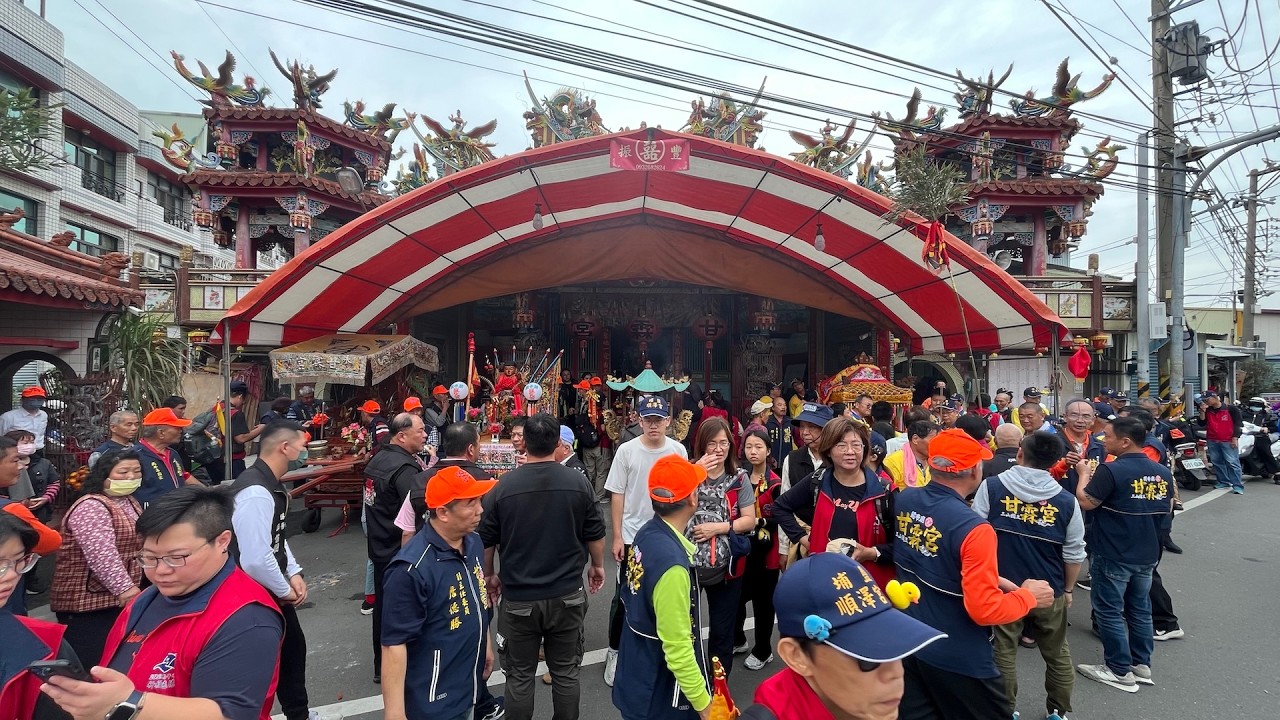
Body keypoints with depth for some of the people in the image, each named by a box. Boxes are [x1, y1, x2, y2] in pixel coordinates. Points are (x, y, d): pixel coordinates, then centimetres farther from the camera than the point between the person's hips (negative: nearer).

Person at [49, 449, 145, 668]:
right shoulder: (91, 506, -18)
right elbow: (101, 554, -27)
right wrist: (125, 588, -28)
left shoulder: (128, 501, 12)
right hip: (88, 601, -9)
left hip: (119, 598, 9)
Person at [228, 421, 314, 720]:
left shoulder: (271, 483, 2)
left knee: (293, 647, 24)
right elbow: (255, 560, -34)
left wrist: (294, 573, 5)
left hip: (271, 590, 10)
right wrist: (285, 590, -17)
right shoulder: (256, 493, -31)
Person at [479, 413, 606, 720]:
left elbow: (486, 539, 0)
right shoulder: (578, 482, -9)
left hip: (518, 597, 0)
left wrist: (489, 574, 17)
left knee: (520, 675, 15)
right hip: (567, 594, 1)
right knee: (565, 672, 16)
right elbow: (595, 534, 0)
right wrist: (597, 566, 17)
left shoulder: (504, 485, -10)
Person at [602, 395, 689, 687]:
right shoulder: (627, 450, -8)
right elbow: (617, 496, -3)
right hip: (633, 536, -1)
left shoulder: (678, 450, -4)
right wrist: (617, 537, -4)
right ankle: (615, 651, 27)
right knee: (624, 596, 7)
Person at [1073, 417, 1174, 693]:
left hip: (1113, 556, -7)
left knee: (1109, 611, 5)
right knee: (1140, 609, 19)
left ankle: (1120, 671, 12)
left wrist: (1084, 473, -4)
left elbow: (1085, 502, -17)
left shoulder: (1112, 470, -22)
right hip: (1147, 555, 7)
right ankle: (1142, 665, 29)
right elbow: (1168, 509, 14)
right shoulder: (1163, 472, 2)